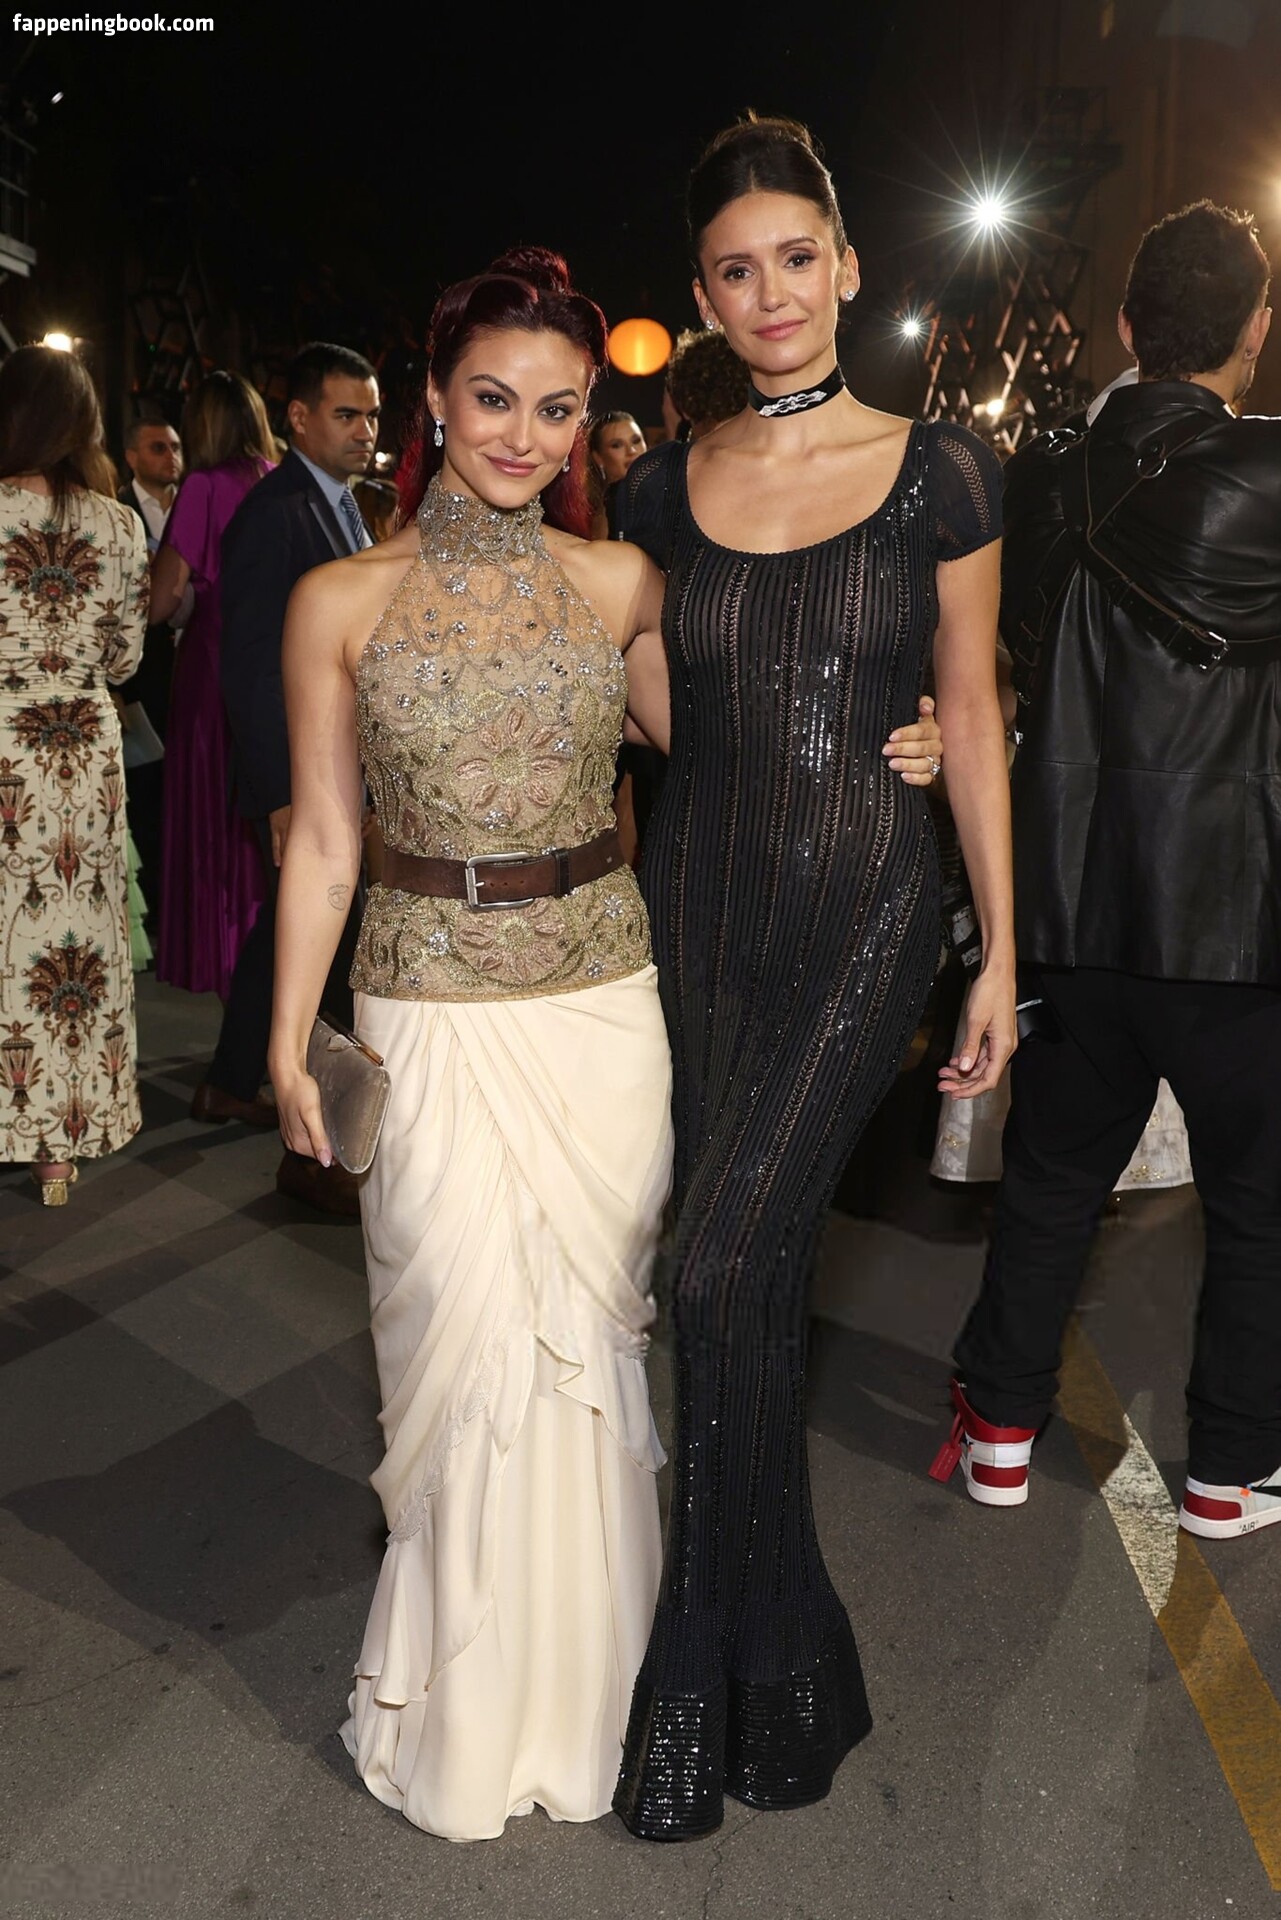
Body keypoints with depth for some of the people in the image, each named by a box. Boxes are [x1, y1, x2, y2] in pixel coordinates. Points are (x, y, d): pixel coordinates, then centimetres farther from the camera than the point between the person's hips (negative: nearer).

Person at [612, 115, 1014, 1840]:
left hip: (868, 906, -3)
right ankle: (781, 1665, 30)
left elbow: (971, 712, 2)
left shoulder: (939, 472, 0)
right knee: (755, 1276, 9)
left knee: (724, 1268, -13)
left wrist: (1001, 953, 1)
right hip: (702, 903, 3)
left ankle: (718, 1683, 10)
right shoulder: (662, 494, 7)